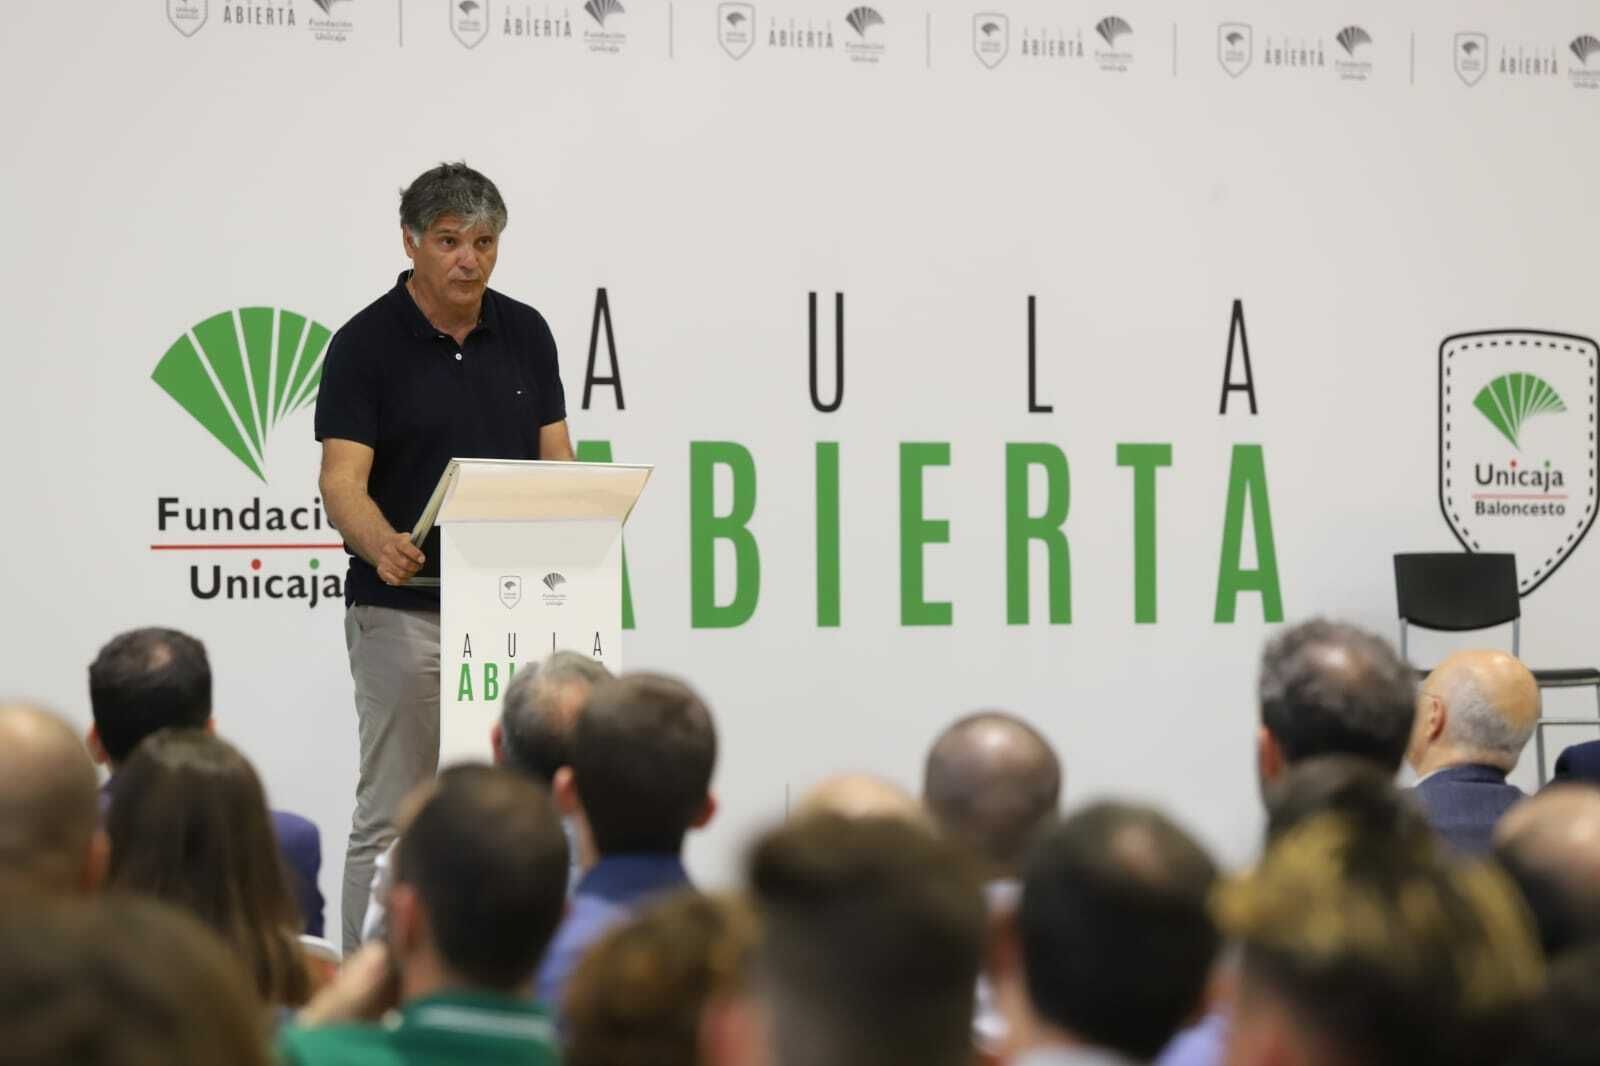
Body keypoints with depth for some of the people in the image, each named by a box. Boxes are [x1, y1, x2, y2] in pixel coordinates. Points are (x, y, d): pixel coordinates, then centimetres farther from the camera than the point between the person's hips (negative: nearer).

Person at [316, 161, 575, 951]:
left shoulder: (525, 332, 5)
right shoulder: (365, 344, -11)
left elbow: (555, 463, 6)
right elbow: (342, 482, -18)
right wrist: (380, 544, -40)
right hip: (404, 612, -5)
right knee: (391, 816, -1)